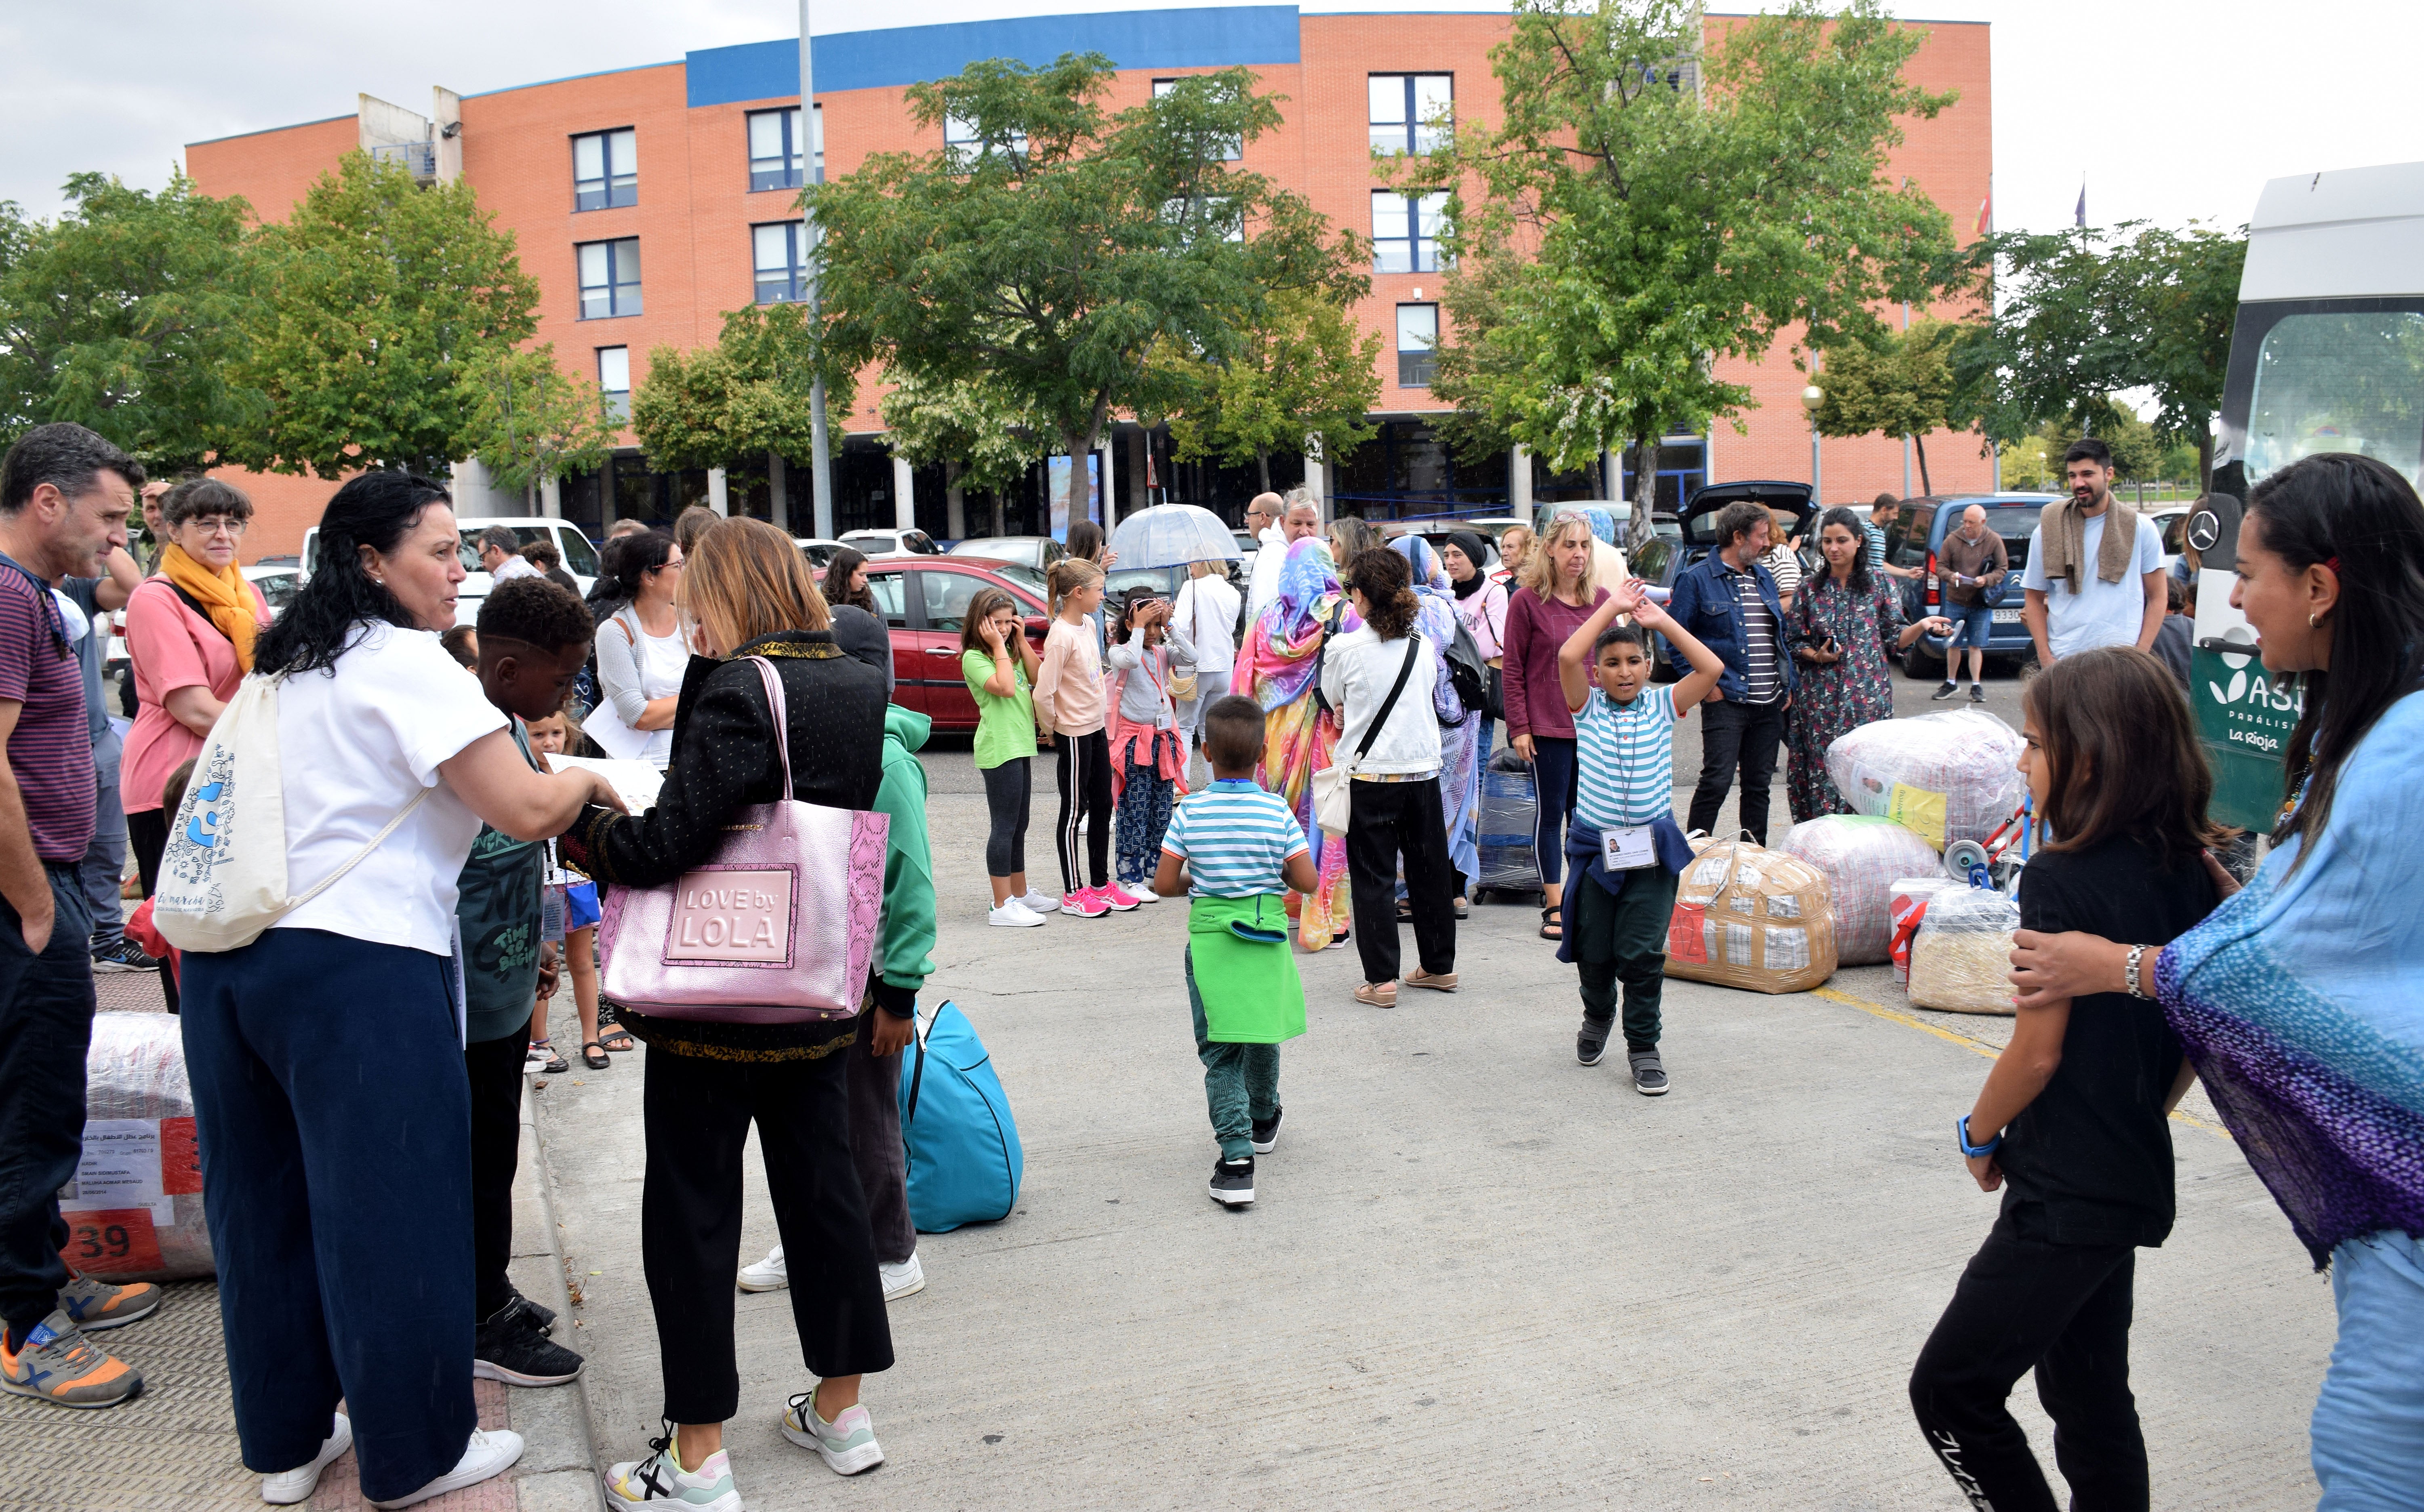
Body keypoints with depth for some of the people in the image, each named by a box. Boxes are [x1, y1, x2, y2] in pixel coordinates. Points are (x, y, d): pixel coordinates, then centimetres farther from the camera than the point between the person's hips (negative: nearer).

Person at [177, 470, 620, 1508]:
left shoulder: (285, 667, 17)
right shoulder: (406, 663, -9)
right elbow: (528, 811, -16)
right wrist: (589, 779, 4)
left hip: (229, 955, 9)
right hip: (357, 965, -9)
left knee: (267, 1205, 16)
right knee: (388, 1215, 2)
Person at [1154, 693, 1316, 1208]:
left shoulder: (1191, 813, -8)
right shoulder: (1278, 811, -7)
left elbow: (1164, 884, -7)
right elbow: (1308, 882, -7)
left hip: (1210, 938, -2)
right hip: (1268, 937, 2)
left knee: (1221, 1053, 1)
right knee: (1263, 1035, 23)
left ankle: (1236, 1156, -11)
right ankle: (1263, 1121, 46)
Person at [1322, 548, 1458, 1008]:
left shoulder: (1344, 649, -11)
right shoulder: (1423, 647, 2)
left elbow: (1334, 699, 6)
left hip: (1370, 775, -4)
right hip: (1423, 771, 4)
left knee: (1374, 878, 3)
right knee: (1430, 871, 15)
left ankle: (1381, 979, 3)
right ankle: (1440, 966, 26)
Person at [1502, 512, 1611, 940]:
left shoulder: (1601, 599, 8)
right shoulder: (1526, 601, -4)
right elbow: (1514, 670, -4)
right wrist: (1519, 727, -8)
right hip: (1548, 728, -4)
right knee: (1550, 814, 2)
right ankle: (1555, 907, 9)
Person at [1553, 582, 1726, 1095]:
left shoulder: (1662, 705, 4)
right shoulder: (1588, 708, 1)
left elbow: (1712, 668, -8)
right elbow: (1567, 656, -17)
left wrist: (1662, 621, -4)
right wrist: (1612, 607, -9)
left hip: (1654, 848, 0)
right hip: (1595, 844, 0)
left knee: (1643, 952, -5)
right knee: (1594, 951, 10)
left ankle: (1643, 1044, 10)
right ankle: (1598, 1015, 40)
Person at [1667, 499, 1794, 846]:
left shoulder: (1764, 579, 17)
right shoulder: (1697, 579, -4)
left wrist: (1789, 683, 14)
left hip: (1770, 703, 7)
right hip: (1726, 699, -6)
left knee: (1759, 785, 11)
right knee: (1716, 782, -10)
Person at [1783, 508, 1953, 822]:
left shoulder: (1880, 588, 7)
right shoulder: (1810, 590, 9)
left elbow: (1894, 640, 6)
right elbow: (1793, 642, 9)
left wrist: (1921, 626, -11)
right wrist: (1817, 656, -10)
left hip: (1868, 698, 0)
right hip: (1820, 699, 1)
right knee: (1823, 771, -3)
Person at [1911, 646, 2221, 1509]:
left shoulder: (2061, 880, -19)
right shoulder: (2189, 875, 4)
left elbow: (2038, 1052, -17)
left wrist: (1979, 1137, -1)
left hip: (2063, 1195, -9)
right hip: (2136, 1180, 9)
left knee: (1950, 1387, 0)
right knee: (2090, 1390, 20)